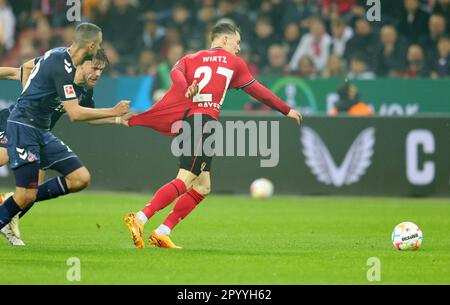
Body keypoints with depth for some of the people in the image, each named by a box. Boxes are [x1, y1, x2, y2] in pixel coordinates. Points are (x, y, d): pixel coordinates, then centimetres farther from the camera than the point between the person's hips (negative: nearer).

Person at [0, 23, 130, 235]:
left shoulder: (58, 55, 9)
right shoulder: (63, 67, -19)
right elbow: (75, 114, -23)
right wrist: (113, 112, -15)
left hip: (42, 131, 10)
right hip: (23, 127, -10)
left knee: (81, 179, -3)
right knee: (26, 196, -16)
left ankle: (20, 202, 6)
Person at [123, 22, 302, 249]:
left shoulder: (191, 58, 25)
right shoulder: (233, 62, 14)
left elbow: (176, 72, 0)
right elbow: (258, 92, 22)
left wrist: (187, 89, -20)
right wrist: (287, 111, 33)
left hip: (187, 119, 7)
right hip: (204, 121, -7)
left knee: (202, 187, 11)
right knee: (185, 181, -17)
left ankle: (162, 233, 1)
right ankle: (140, 218, -31)